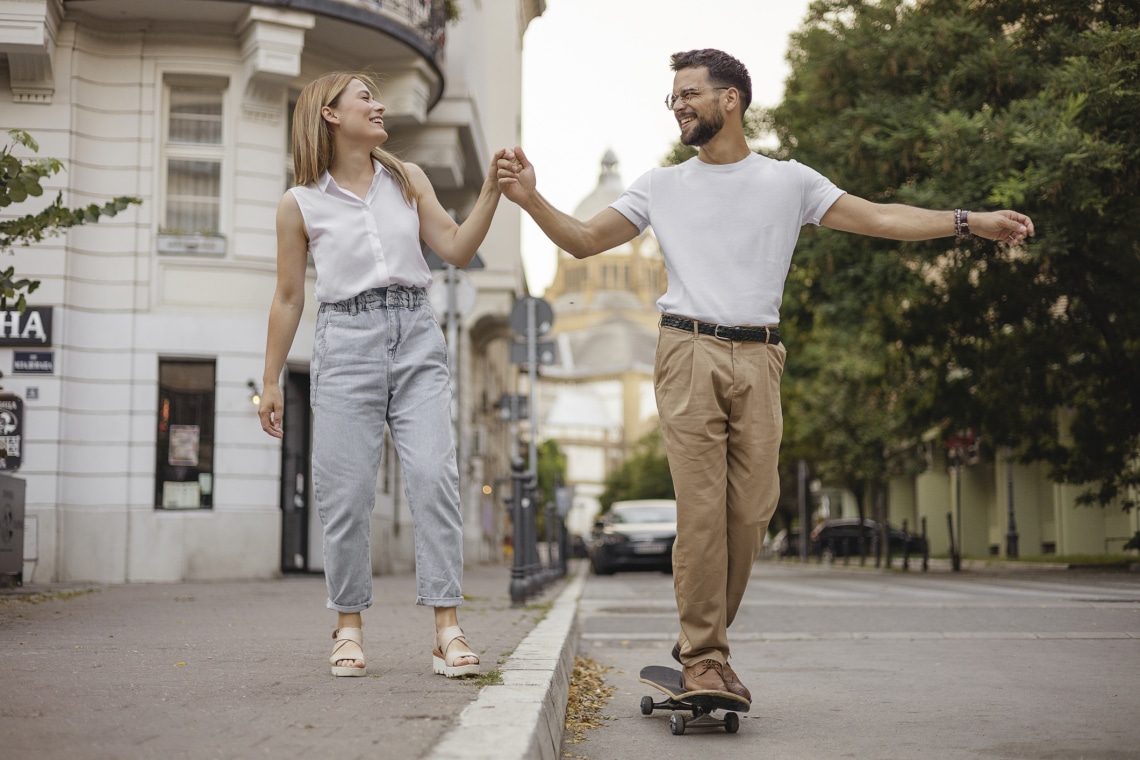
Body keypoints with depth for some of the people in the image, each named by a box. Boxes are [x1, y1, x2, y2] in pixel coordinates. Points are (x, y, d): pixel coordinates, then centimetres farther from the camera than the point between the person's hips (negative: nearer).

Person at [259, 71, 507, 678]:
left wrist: (491, 189, -2)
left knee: (434, 475, -10)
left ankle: (447, 629, -8)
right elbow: (288, 298, 9)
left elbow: (457, 251, 9)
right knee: (346, 490, -3)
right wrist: (270, 381, 8)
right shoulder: (301, 203, 6)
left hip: (416, 337, 2)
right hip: (346, 341, -2)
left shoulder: (407, 180, 14)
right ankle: (349, 627, 12)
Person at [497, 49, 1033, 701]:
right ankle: (702, 656, -3)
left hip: (758, 359, 1)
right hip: (689, 354, -1)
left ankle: (703, 644, 13)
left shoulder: (789, 181, 13)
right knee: (701, 508, -9)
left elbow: (878, 218, 9)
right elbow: (584, 241, 14)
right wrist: (531, 199, -2)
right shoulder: (662, 187, 15)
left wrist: (971, 222, 1)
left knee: (752, 510, -2)